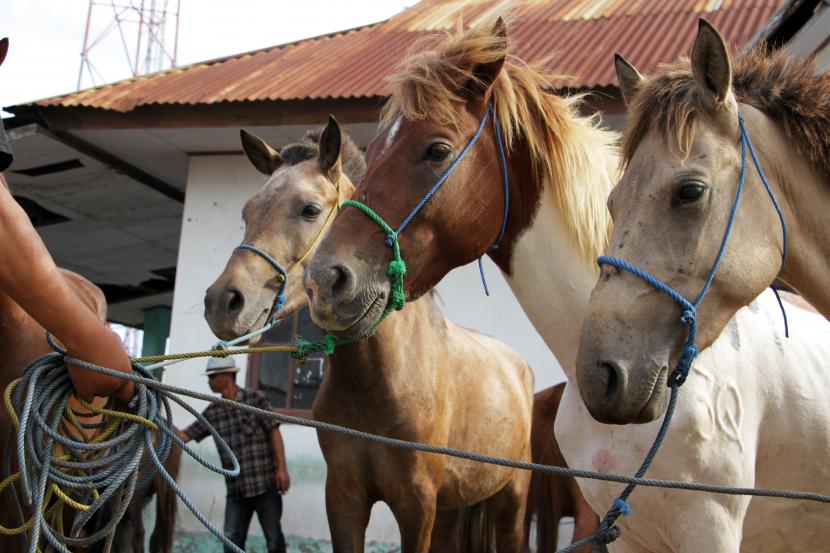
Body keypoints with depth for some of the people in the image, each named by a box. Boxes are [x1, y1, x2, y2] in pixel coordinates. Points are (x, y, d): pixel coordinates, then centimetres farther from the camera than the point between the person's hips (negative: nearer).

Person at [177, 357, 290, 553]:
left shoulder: (255, 398, -2)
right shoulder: (212, 412, 11)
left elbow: (274, 432, -5)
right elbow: (183, 436, 13)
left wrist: (282, 468, -11)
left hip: (265, 482, -4)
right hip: (235, 488, 5)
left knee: (273, 537, 2)